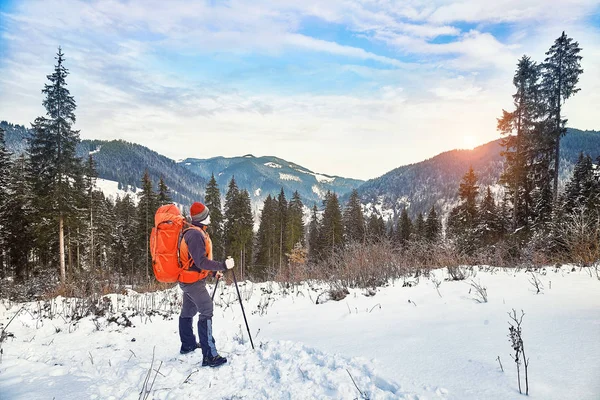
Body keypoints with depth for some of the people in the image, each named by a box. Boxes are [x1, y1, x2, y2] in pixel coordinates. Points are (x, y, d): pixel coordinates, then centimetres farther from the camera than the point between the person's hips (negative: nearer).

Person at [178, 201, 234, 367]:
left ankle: (188, 345, 39)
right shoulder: (195, 234, -22)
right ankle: (209, 356, -14)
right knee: (206, 313, -13)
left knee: (187, 312, 21)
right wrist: (223, 266, -28)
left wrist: (214, 271, 18)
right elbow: (201, 262, -28)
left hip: (187, 279, 11)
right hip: (194, 280, -11)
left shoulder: (197, 232, 11)